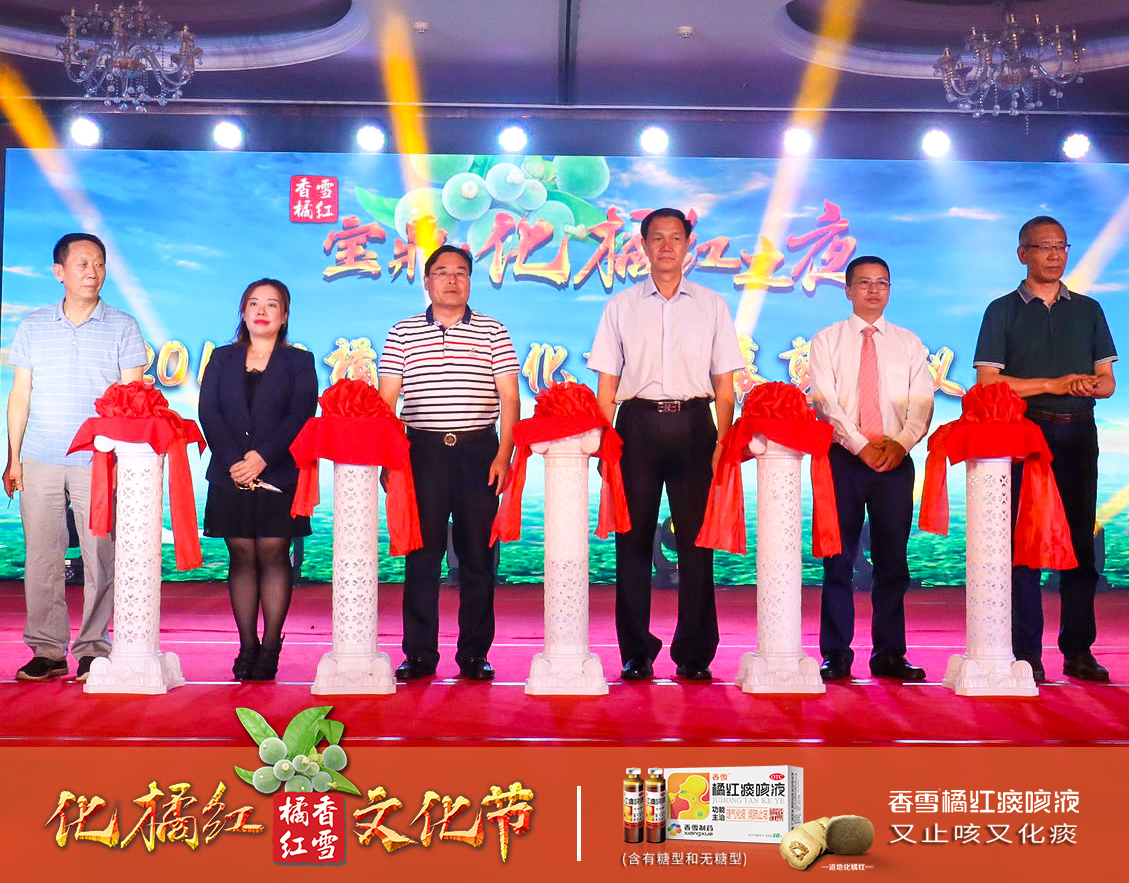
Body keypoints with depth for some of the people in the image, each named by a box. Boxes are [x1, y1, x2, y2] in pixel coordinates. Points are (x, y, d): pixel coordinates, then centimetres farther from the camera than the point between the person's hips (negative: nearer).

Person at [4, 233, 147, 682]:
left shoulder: (123, 328, 6)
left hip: (99, 460, -2)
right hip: (40, 460, 2)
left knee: (101, 556, -3)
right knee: (41, 555, 2)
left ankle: (93, 649, 7)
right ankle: (47, 649, 10)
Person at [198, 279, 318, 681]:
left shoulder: (299, 361, 8)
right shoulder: (222, 359, 15)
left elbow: (301, 416, -5)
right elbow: (208, 412, 2)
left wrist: (263, 457, -16)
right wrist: (233, 460, -12)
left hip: (279, 475, -2)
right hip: (230, 477, 2)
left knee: (273, 556, -2)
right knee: (242, 558, 3)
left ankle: (271, 647, 2)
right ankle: (247, 647, 8)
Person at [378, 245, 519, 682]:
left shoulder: (493, 332, 8)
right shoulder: (402, 334, 9)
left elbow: (509, 398, 3)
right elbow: (385, 401, 7)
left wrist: (503, 455, -8)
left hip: (479, 451, 0)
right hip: (423, 451, 0)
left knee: (478, 554, 2)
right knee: (421, 554, 1)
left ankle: (474, 653, 10)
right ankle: (419, 654, 8)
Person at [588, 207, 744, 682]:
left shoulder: (712, 305, 12)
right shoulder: (621, 306, 11)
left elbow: (725, 386, 9)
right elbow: (606, 384, 8)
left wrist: (723, 442, -3)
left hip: (693, 425, 0)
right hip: (637, 424, 0)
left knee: (696, 540, -1)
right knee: (633, 539, 0)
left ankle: (694, 655, 7)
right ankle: (636, 653, 9)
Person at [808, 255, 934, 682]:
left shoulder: (909, 343, 14)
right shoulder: (826, 340, 7)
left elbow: (922, 403, 4)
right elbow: (825, 401, -4)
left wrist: (901, 442, -13)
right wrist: (860, 445, -15)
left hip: (896, 458, 2)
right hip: (842, 457, -2)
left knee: (892, 558, 4)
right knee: (838, 558, -1)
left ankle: (889, 654, 11)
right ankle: (836, 656, 5)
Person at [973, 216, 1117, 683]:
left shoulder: (1087, 310, 16)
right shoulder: (1003, 310, 6)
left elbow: (1107, 381, 13)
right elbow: (987, 381, -3)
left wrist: (1091, 385, -10)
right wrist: (1054, 385, -9)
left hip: (1078, 434, 3)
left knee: (1080, 539, 2)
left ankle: (1078, 650, 8)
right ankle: (1026, 653, -1)